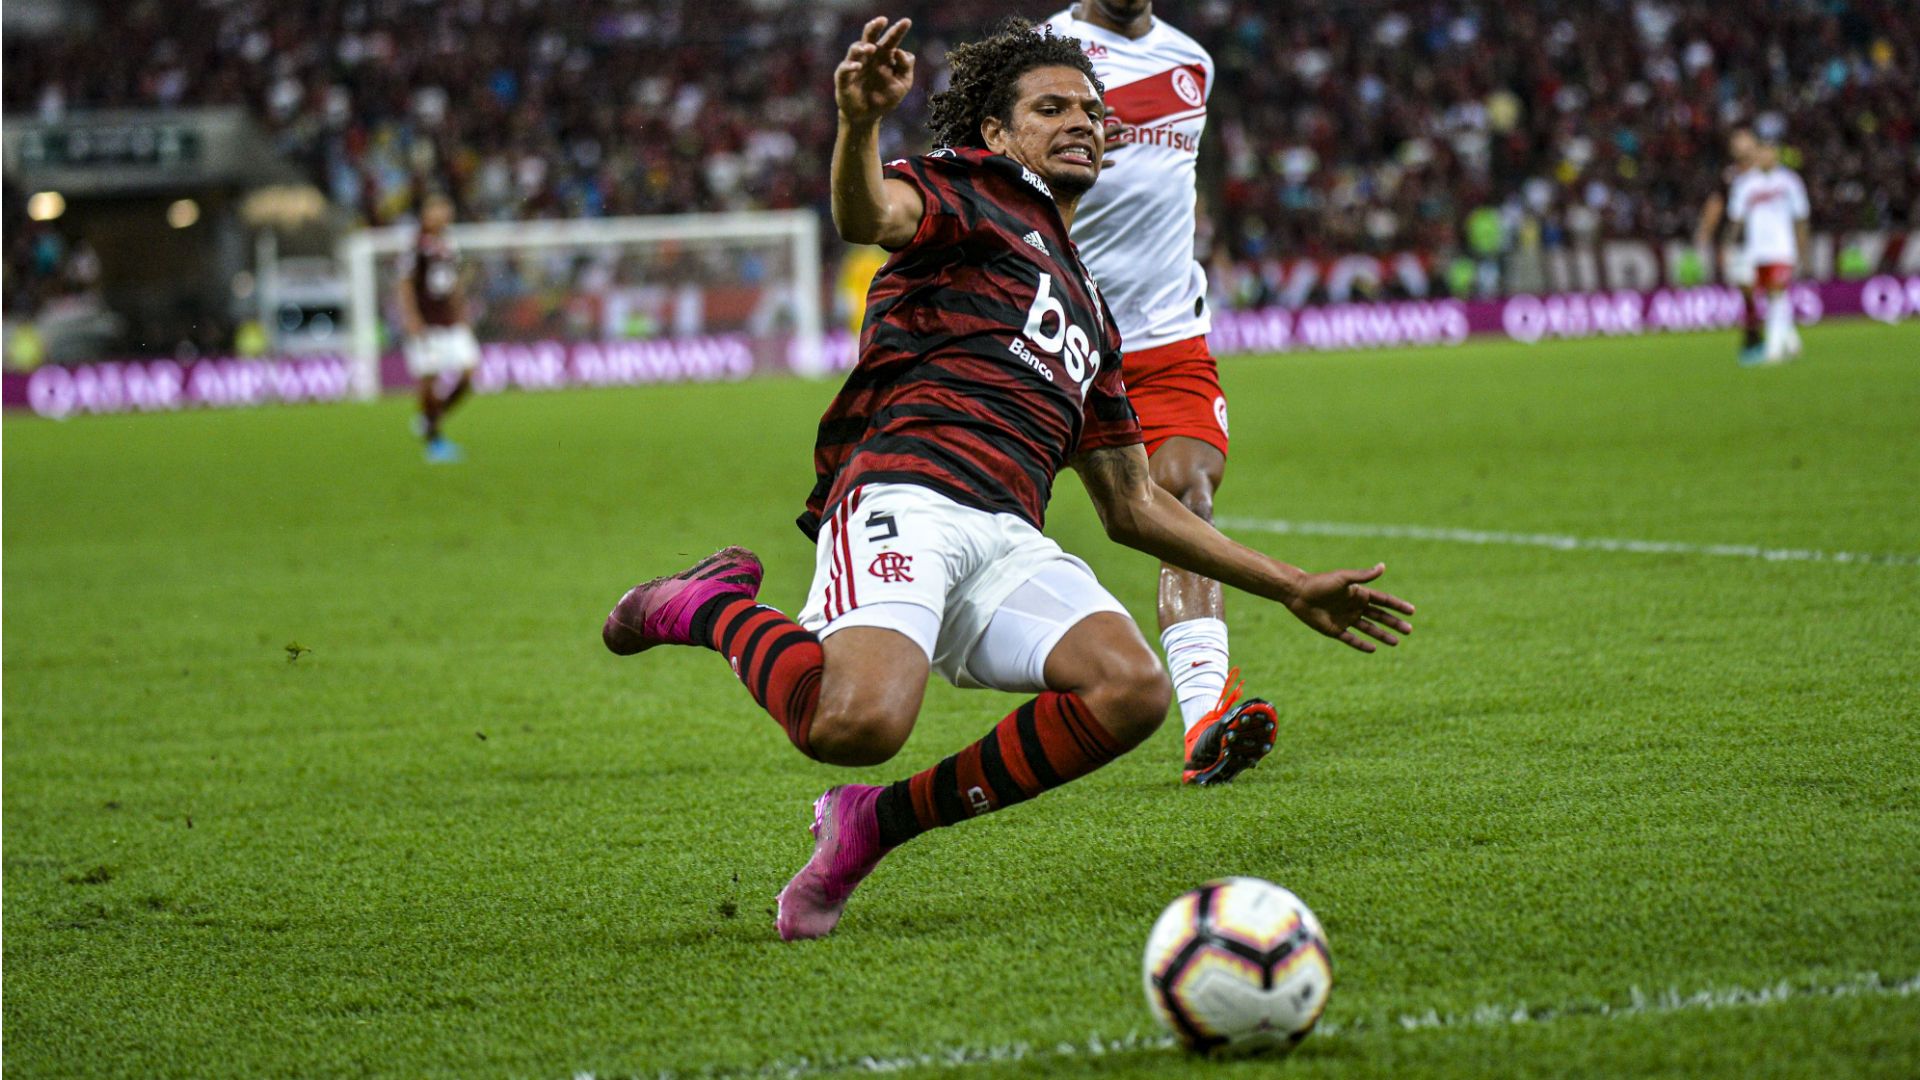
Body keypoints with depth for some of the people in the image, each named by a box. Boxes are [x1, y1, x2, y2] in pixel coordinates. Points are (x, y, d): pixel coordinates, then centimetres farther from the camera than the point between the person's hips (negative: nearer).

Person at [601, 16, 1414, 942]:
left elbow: (1133, 506, 36)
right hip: (903, 492, -7)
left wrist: (1293, 589, 34)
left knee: (1132, 689, -23)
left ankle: (874, 826, -8)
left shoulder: (1088, 315, 35)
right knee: (859, 722, -33)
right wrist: (859, 124, -36)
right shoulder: (970, 193, 13)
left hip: (1007, 543, 7)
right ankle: (713, 605, 1)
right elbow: (869, 216, -13)